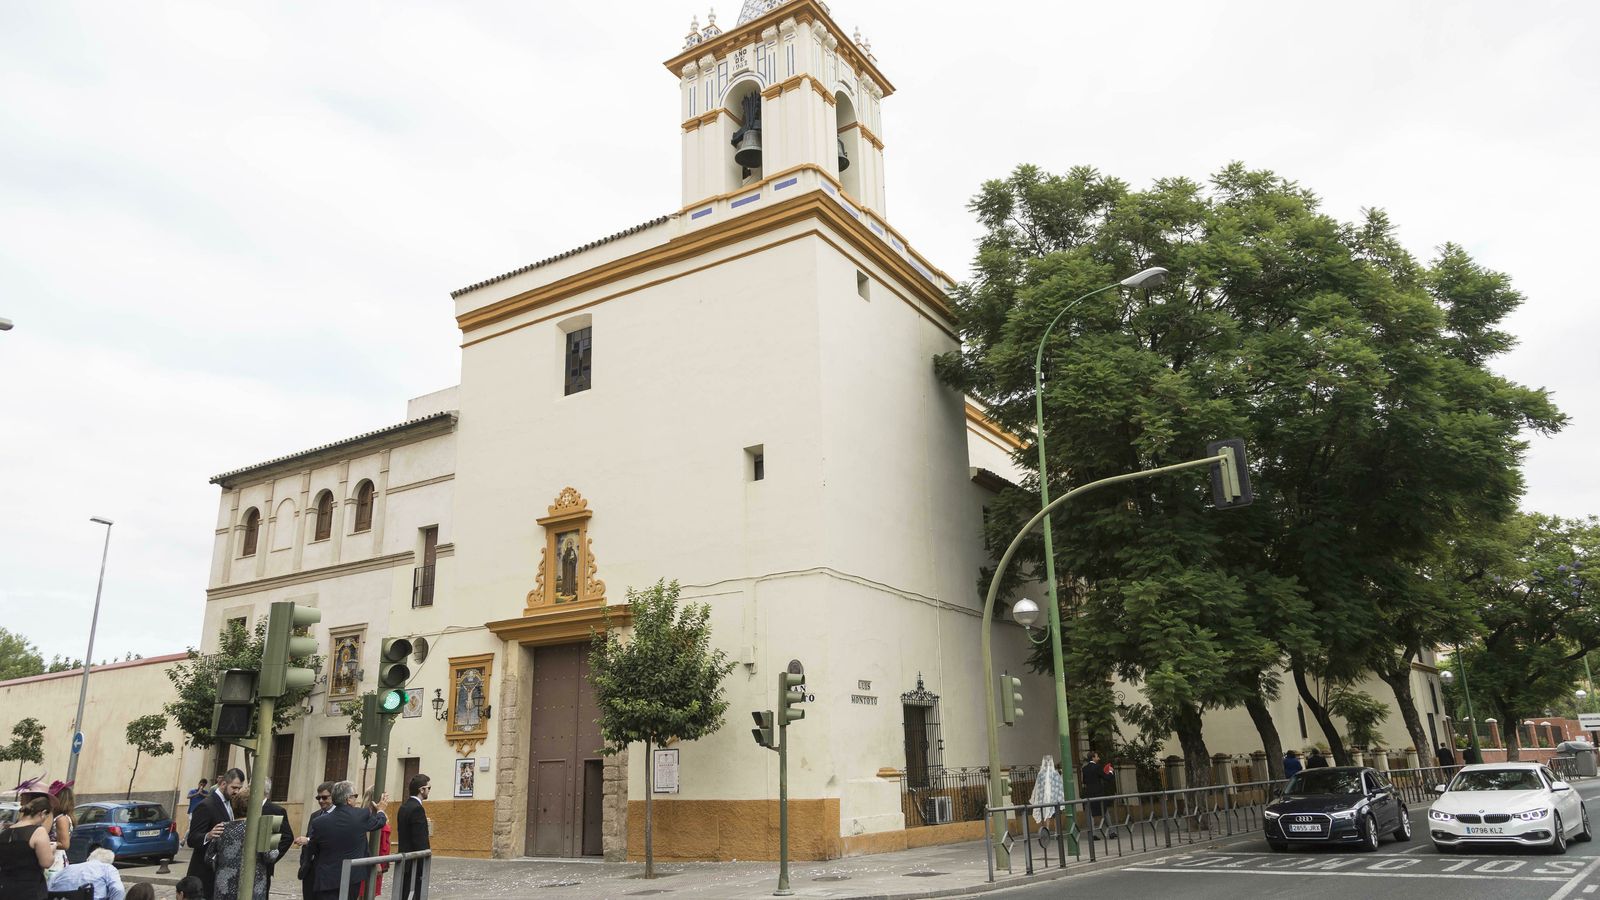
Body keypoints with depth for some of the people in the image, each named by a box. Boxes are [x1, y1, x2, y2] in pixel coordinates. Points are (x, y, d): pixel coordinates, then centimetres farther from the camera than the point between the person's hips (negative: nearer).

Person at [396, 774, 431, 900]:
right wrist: (424, 867, -17)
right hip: (414, 862, -10)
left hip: (405, 860, 10)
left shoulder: (404, 806, 11)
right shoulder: (417, 809, -19)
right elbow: (420, 841, -21)